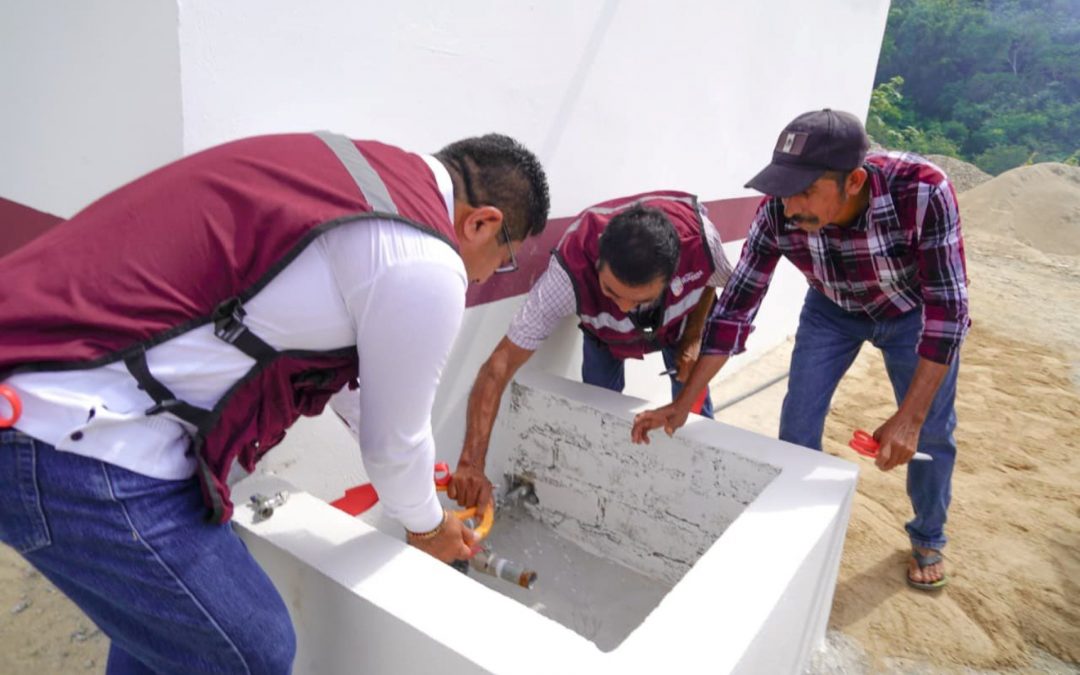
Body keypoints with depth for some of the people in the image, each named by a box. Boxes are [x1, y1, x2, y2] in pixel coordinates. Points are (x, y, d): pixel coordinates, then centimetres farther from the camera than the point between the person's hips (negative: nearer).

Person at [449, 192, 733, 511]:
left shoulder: (700, 238, -42)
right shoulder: (571, 272, -46)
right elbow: (498, 366, -45)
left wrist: (693, 338, -21)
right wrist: (471, 462, -51)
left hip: (681, 318, 1)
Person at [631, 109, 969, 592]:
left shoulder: (923, 192, -40)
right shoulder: (777, 212, -32)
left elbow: (947, 309, -33)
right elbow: (735, 307, -25)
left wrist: (910, 417, -36)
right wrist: (683, 403, -27)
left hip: (914, 311, -1)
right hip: (833, 309, 2)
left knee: (930, 433, 7)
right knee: (797, 425, 0)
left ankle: (928, 539, 34)